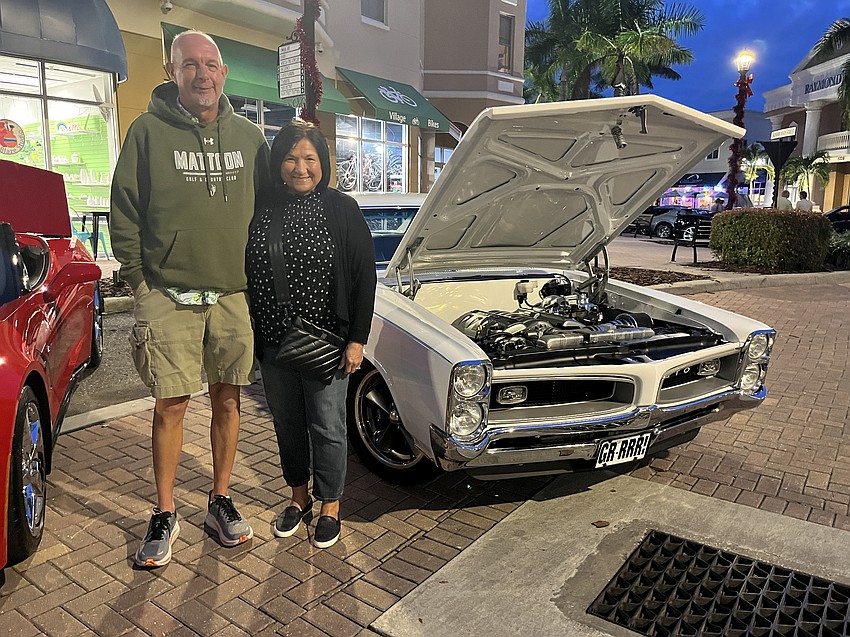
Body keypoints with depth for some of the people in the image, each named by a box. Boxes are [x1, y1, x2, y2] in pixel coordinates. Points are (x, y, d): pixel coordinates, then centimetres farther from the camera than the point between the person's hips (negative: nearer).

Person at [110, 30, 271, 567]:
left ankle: (221, 502, 27)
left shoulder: (248, 135, 8)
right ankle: (165, 516, 20)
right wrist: (139, 282, -4)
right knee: (171, 405, 2)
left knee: (227, 399, 9)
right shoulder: (148, 131, 0)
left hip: (234, 294, 3)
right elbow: (124, 213, 1)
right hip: (169, 296, -2)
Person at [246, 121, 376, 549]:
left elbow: (365, 278, -6)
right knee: (287, 423, 16)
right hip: (273, 342, 4)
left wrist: (357, 340, -10)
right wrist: (253, 336, 4)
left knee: (326, 426, 6)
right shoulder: (262, 211, 3)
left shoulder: (342, 210, -5)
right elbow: (248, 275, 7)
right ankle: (298, 497, 37)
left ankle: (330, 507, 26)